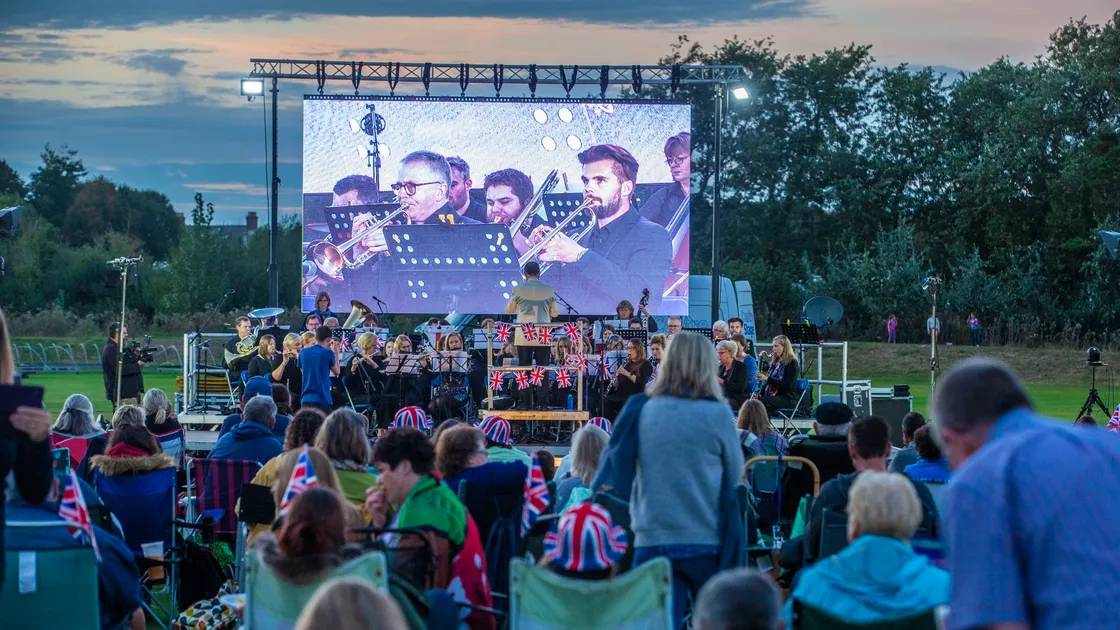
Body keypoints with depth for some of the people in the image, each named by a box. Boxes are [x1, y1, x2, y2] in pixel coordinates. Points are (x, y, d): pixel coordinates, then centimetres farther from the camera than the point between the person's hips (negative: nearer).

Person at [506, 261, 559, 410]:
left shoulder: (518, 289, -1)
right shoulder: (549, 290, 1)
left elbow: (509, 310, 8)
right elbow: (555, 313, 7)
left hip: (523, 335, 0)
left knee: (524, 368, 4)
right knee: (542, 369, 4)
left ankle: (524, 402, 3)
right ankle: (542, 402, 0)